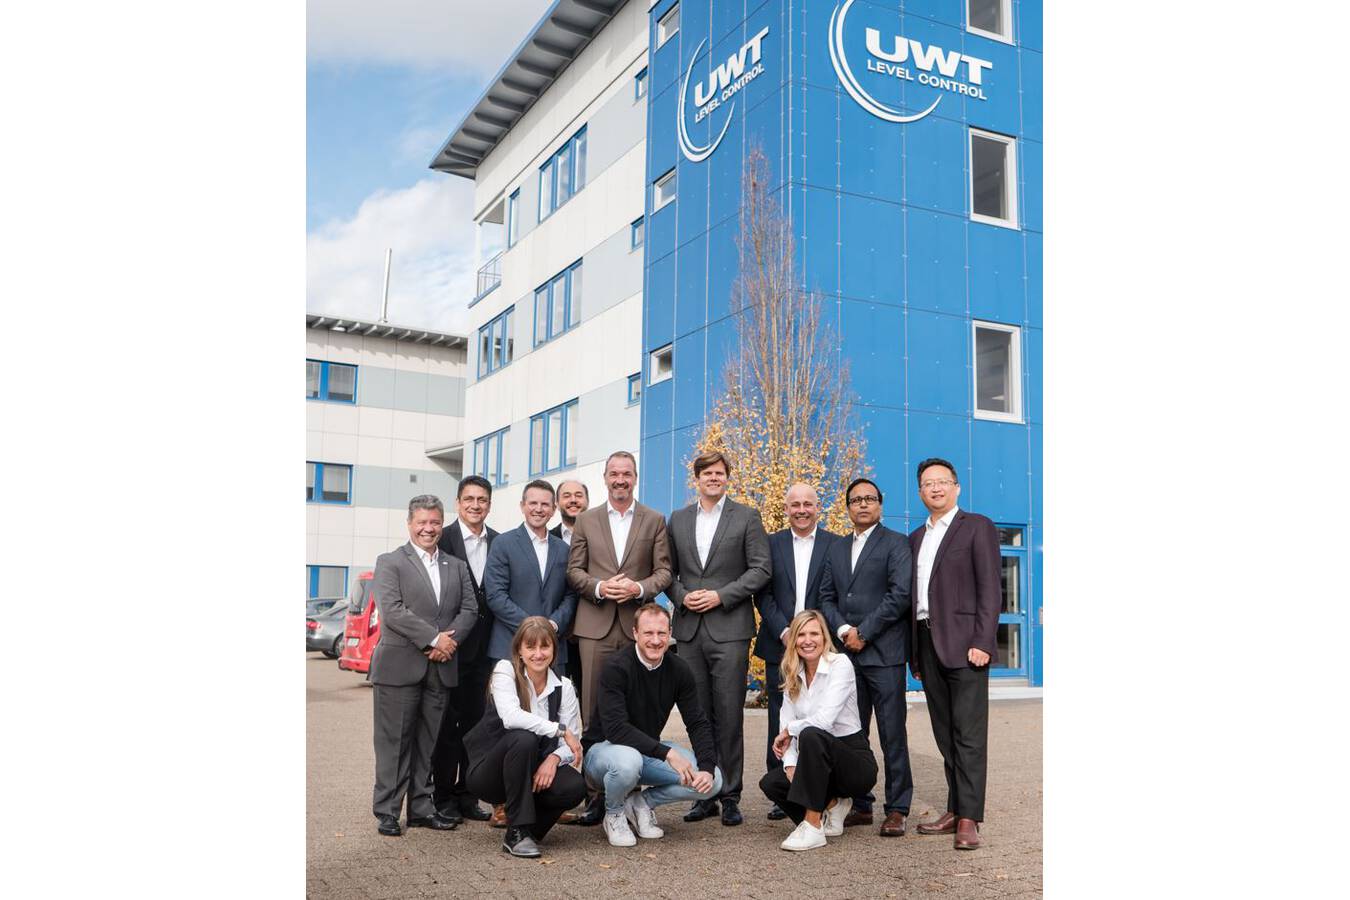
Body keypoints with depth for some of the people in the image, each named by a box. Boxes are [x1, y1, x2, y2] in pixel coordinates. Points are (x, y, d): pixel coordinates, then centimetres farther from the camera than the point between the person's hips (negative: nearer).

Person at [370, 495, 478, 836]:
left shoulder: (456, 567, 15)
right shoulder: (390, 562, 0)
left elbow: (469, 609, 9)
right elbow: (391, 610, -11)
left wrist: (450, 639, -9)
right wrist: (434, 638, -16)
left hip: (441, 667, 4)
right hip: (399, 665, -4)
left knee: (429, 741, 10)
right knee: (394, 740, 1)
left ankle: (422, 807, 18)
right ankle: (387, 811, 9)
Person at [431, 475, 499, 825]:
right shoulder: (443, 539, -6)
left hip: (484, 647, 4)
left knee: (475, 721, 10)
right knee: (447, 722, 5)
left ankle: (467, 795, 20)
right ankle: (444, 796, 14)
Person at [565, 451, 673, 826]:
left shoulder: (654, 520, 9)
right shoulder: (586, 520, 11)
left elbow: (664, 572, 5)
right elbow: (574, 570, 8)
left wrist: (639, 588, -13)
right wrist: (598, 587, -11)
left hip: (636, 625, 0)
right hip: (595, 626, 1)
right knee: (594, 712, -1)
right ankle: (596, 792, 4)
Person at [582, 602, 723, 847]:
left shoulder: (679, 670, -5)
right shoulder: (617, 667, -21)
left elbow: (698, 723, -3)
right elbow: (615, 728, -30)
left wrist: (707, 768, -21)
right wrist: (667, 753, -35)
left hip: (650, 751, 5)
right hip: (605, 748, -5)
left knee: (713, 780, -15)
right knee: (627, 760, -41)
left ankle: (642, 801, 6)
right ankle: (614, 813, -6)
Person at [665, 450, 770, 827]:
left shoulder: (746, 517, 3)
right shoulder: (678, 519, 14)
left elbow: (760, 569, -3)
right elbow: (669, 570, 14)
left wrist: (720, 596, -11)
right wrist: (682, 597, -5)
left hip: (729, 629, -3)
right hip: (689, 630, 4)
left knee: (729, 715, -3)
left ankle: (730, 796, 6)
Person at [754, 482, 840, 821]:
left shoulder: (835, 545, 5)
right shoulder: (771, 544, 9)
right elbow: (763, 593, 5)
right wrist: (783, 631, -7)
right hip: (779, 646, 1)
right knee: (780, 725, 4)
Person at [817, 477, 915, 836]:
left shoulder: (896, 544, 0)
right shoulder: (837, 549, 18)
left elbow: (901, 594, -11)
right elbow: (827, 597, 13)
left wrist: (864, 632, -12)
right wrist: (843, 630, -5)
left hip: (883, 654, -5)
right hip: (847, 653, 5)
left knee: (892, 734, -2)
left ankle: (897, 810, 5)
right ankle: (861, 806, 15)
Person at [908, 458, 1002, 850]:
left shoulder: (977, 527, 1)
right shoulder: (916, 538, 20)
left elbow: (990, 589, -7)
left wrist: (982, 641, -15)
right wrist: (915, 653, 14)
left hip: (963, 644, -6)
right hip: (927, 644, 6)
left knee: (969, 733, -7)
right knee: (945, 734, 8)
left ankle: (969, 818, -5)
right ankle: (955, 811, 14)